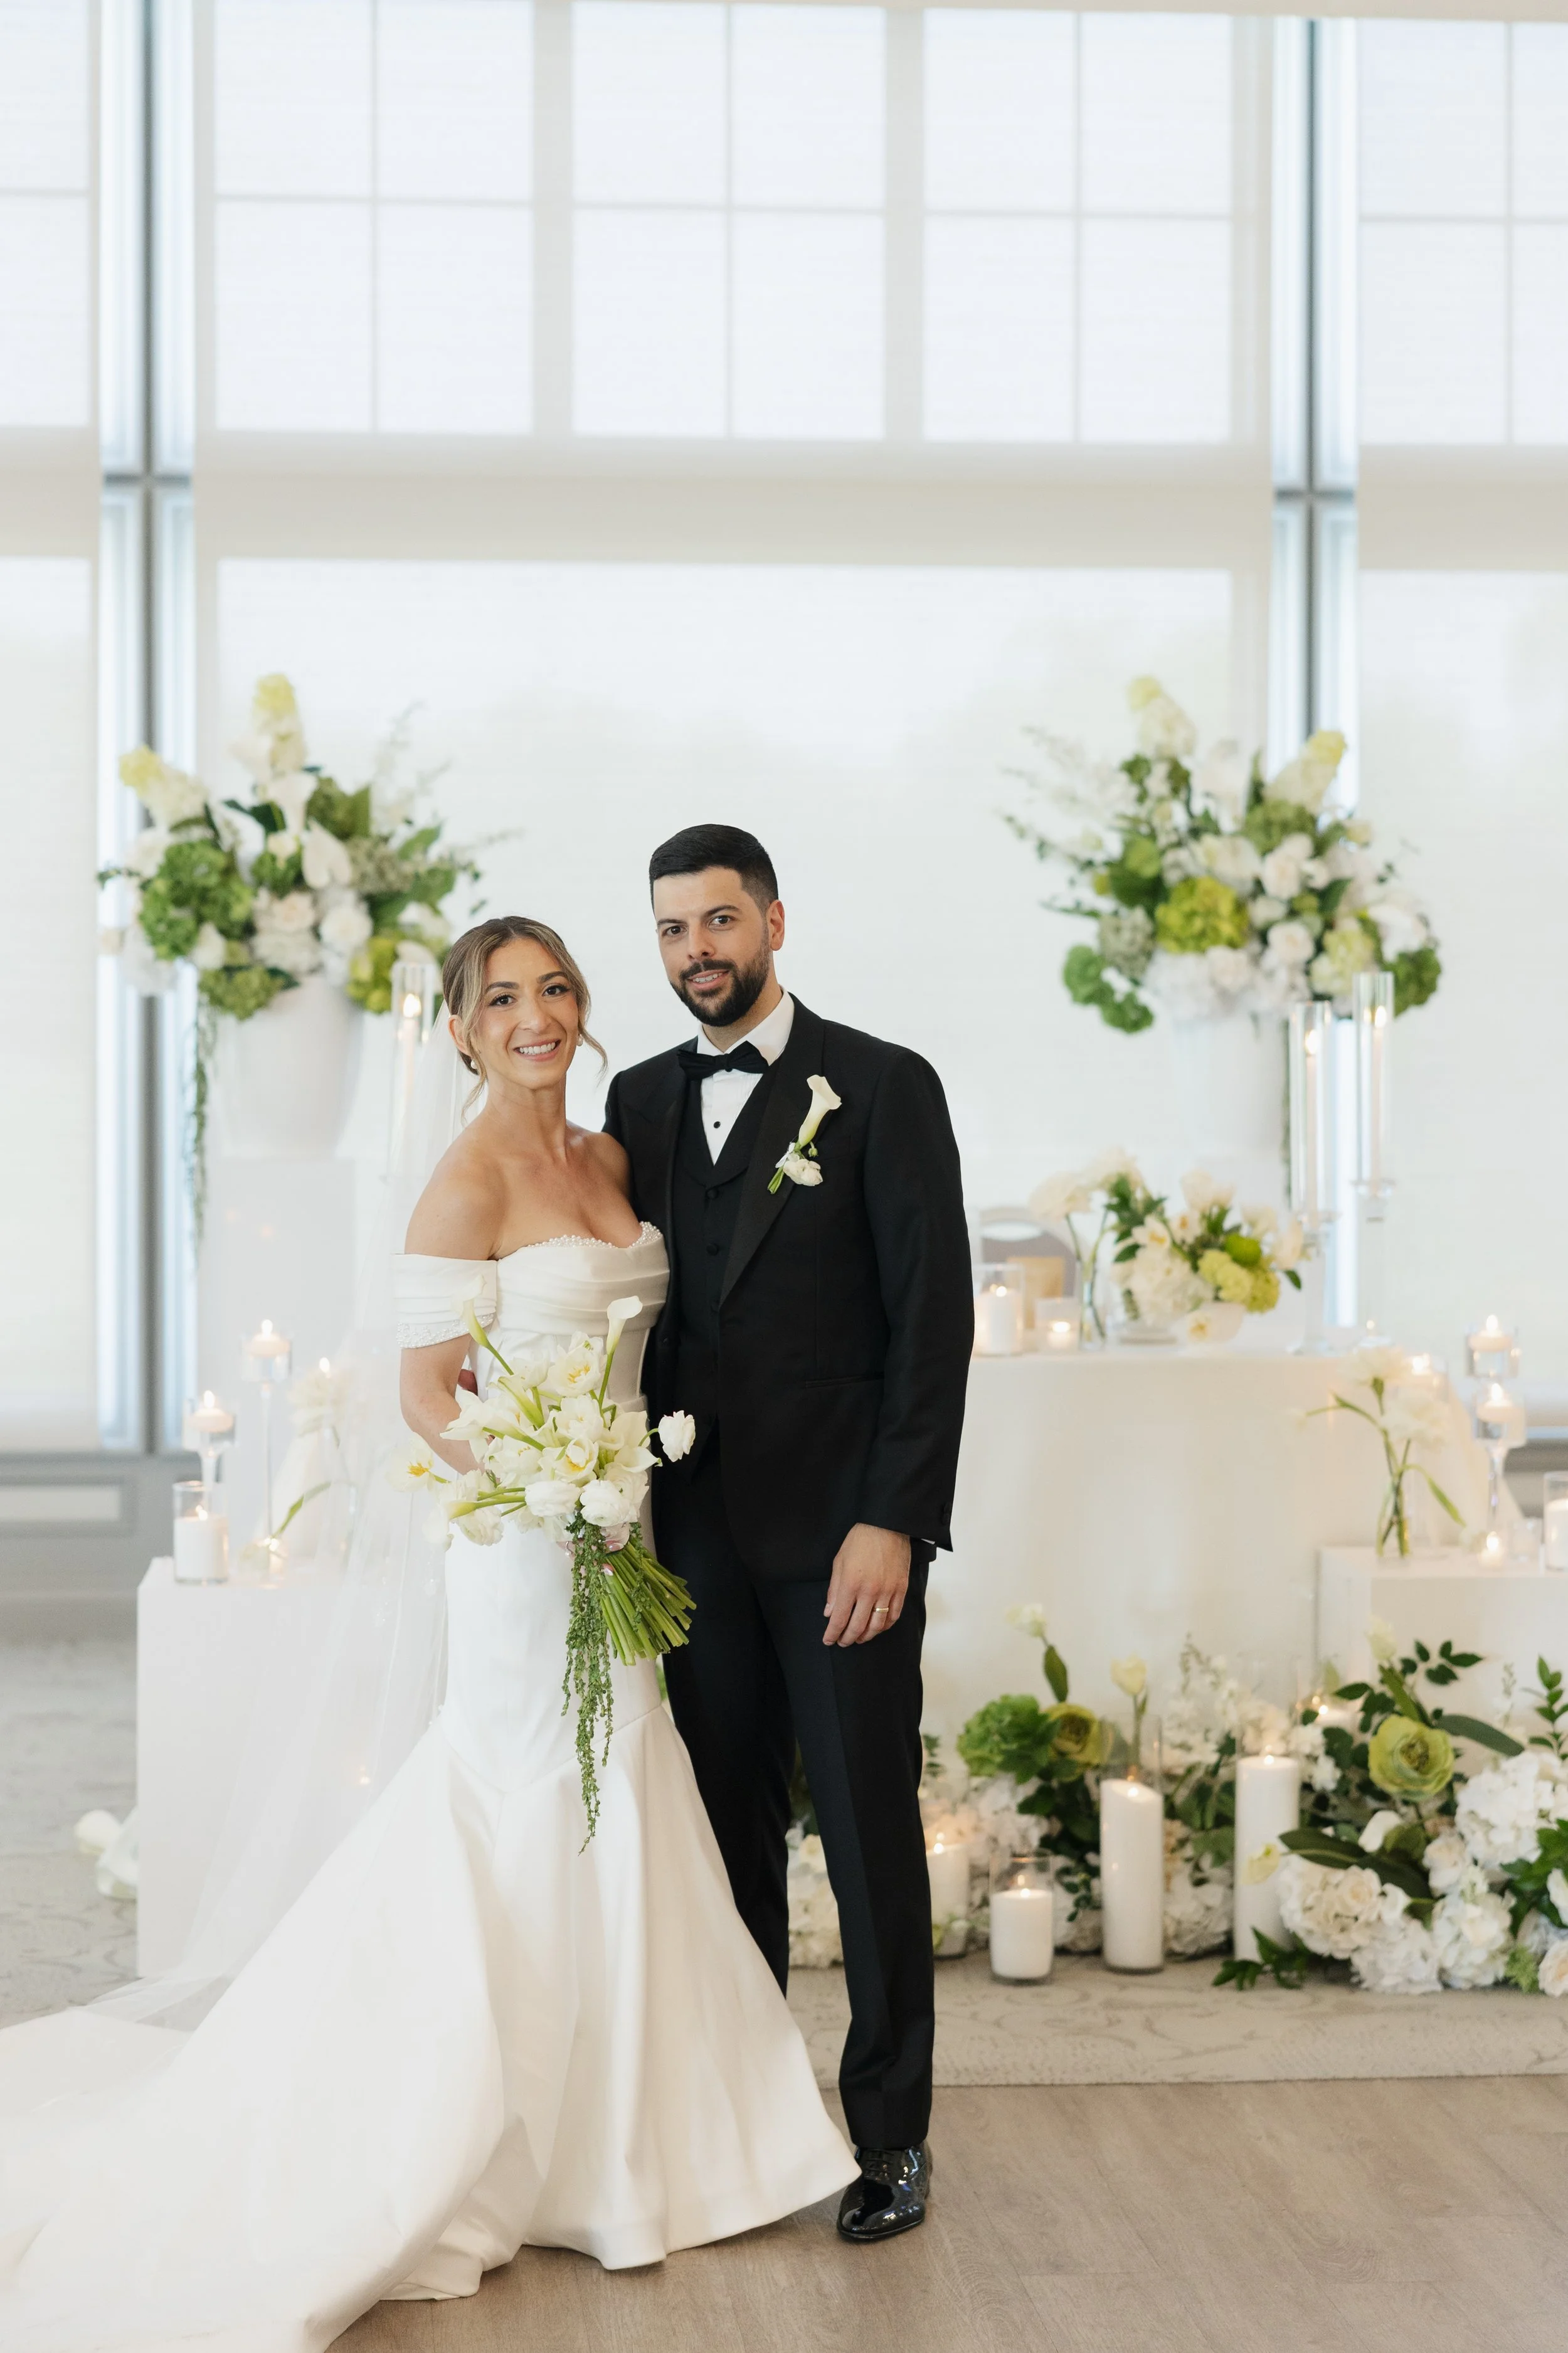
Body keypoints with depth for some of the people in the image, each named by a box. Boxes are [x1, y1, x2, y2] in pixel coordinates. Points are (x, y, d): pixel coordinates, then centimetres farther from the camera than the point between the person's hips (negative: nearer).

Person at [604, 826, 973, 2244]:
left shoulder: (883, 1087, -4)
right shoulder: (642, 1101, 12)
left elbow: (934, 1315, -8)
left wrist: (892, 1522, -14)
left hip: (842, 1531, -4)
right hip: (699, 1529, 4)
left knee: (870, 1834, 1)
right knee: (729, 1832, 9)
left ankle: (892, 2134, 12)